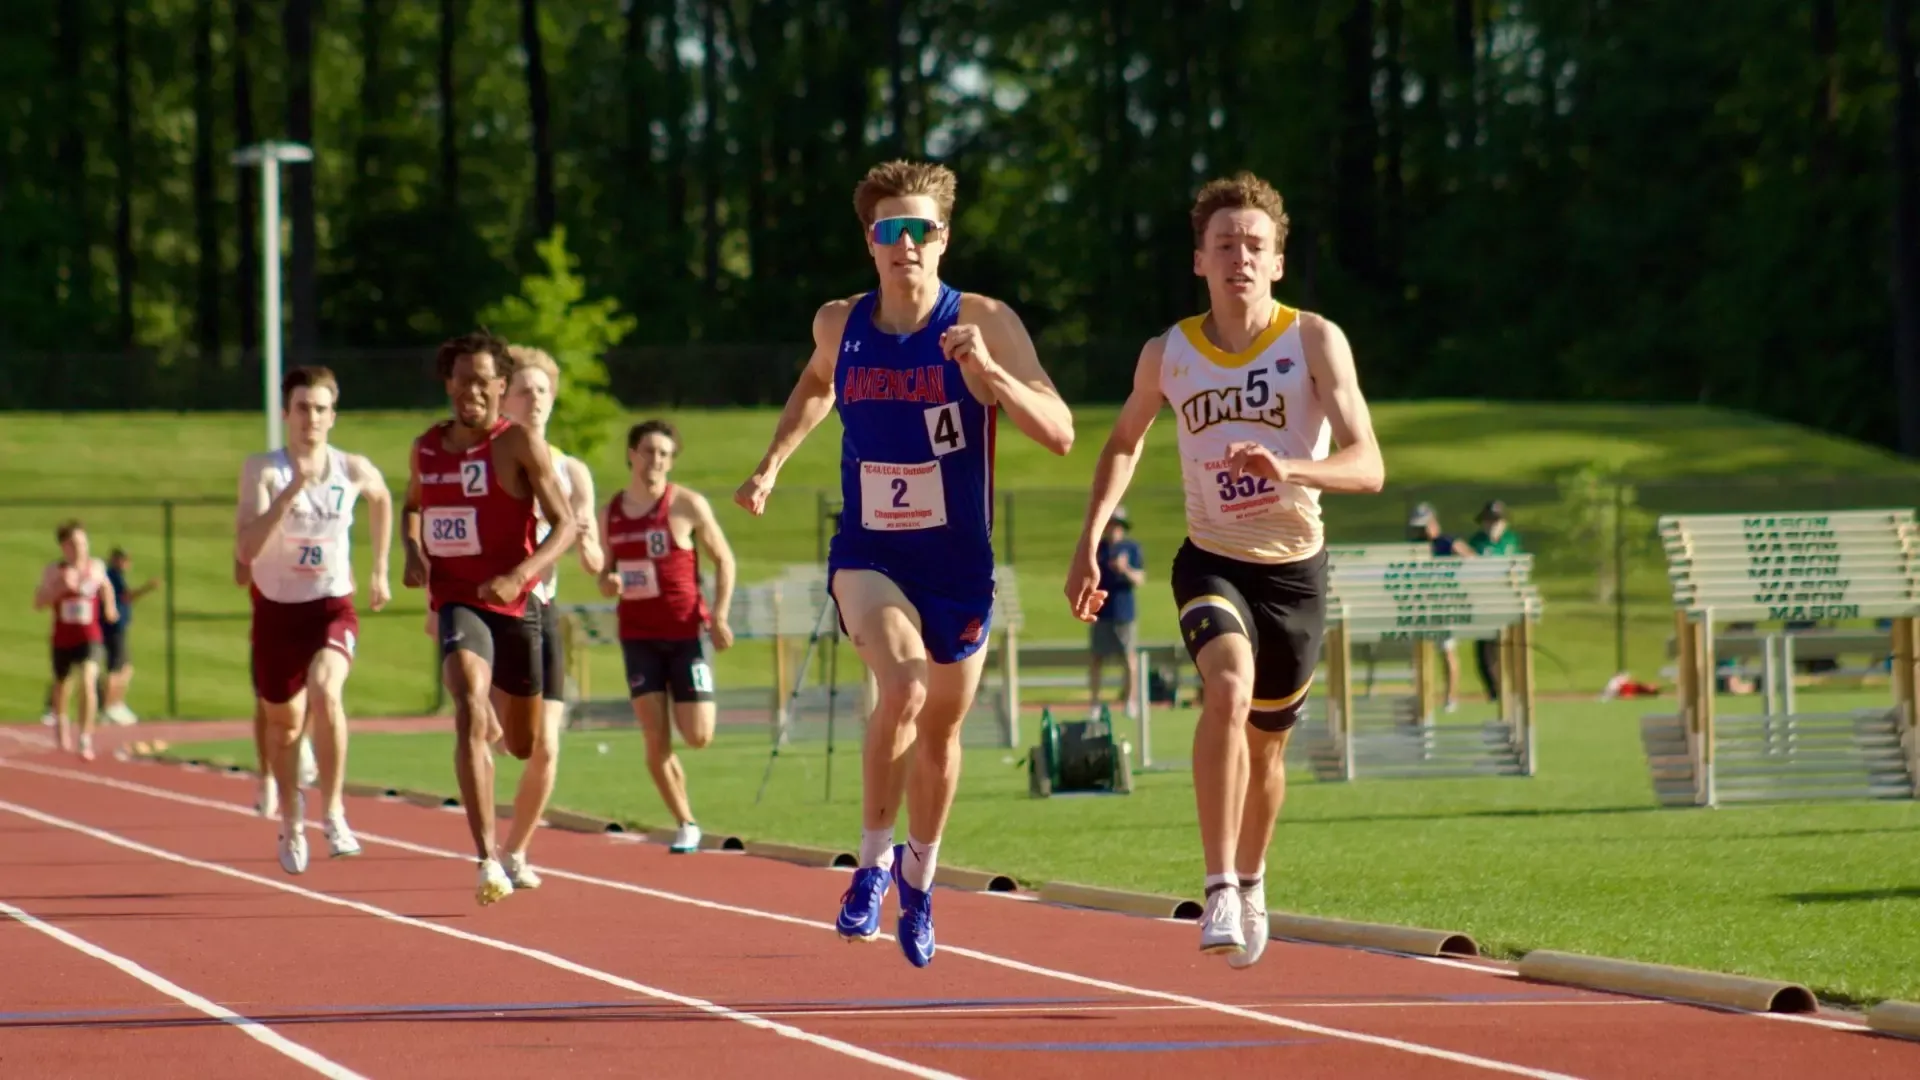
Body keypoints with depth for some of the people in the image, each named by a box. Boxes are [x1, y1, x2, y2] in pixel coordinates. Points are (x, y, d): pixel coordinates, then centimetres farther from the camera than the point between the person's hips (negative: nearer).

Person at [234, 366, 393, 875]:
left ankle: (333, 812, -19)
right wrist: (292, 490, -35)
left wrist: (379, 570, 20)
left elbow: (382, 499, 20)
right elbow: (246, 548, -26)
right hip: (277, 610, 1)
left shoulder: (354, 470, -6)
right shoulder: (262, 470, -13)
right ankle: (291, 821, 41)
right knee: (284, 722, 14)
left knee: (325, 691, -30)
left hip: (332, 608, -1)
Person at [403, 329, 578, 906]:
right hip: (456, 601, 1)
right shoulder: (426, 448, 6)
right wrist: (413, 552, 4)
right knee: (469, 715, -25)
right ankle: (487, 859, -28)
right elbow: (412, 506, 26)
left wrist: (519, 575, -24)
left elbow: (566, 525, -9)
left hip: (514, 604, -1)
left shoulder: (520, 443, -7)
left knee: (524, 745, 13)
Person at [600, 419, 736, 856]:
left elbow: (724, 558, 2)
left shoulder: (687, 505, -4)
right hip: (638, 636, 3)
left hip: (686, 633, -3)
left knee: (697, 736, -6)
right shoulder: (610, 513, 7)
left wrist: (720, 615, -9)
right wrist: (608, 583, -8)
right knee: (656, 741, -7)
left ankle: (700, 703, 31)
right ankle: (686, 824, 6)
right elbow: (605, 573, 17)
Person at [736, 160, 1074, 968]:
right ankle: (873, 860, -9)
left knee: (939, 732, 16)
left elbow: (1060, 435, -20)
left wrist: (988, 372, -33)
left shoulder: (985, 324, -12)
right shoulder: (839, 325, -3)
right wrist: (773, 462, 14)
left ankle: (918, 881, 42)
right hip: (868, 558, 0)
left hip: (959, 565, 0)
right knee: (902, 686, -28)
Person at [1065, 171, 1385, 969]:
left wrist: (1290, 469, -42)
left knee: (1266, 741, 16)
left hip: (1295, 570, 0)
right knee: (1228, 689, -30)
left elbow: (1368, 465, -23)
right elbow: (1124, 443, 15)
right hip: (1212, 562, 0)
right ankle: (1219, 889, -29)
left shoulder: (1314, 342, -13)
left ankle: (1251, 882, 45)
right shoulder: (1168, 354, -5)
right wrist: (1088, 542, 5)